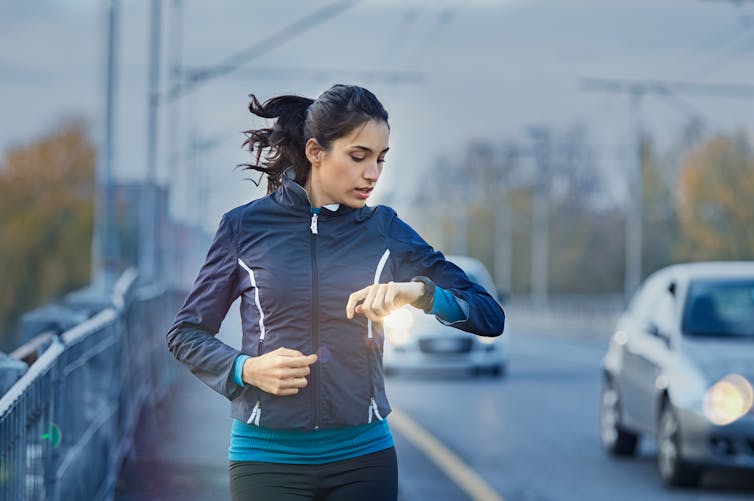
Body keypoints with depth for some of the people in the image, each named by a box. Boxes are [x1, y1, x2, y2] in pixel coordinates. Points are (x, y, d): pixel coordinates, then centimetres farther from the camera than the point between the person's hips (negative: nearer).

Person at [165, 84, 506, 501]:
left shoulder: (384, 229, 3)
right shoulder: (244, 226, -1)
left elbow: (490, 316, -1)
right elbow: (185, 333, 7)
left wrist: (419, 291, -19)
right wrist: (246, 369, -11)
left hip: (363, 455, 2)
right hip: (267, 458, -2)